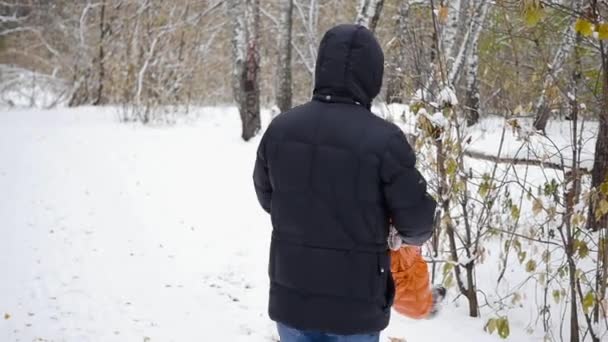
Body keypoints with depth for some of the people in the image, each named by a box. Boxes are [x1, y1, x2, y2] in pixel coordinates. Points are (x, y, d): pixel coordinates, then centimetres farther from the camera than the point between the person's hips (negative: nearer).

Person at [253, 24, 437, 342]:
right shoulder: (384, 140, -20)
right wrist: (415, 236, 15)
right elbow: (416, 220, -9)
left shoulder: (280, 128, -7)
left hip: (290, 297, 4)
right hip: (355, 304, -3)